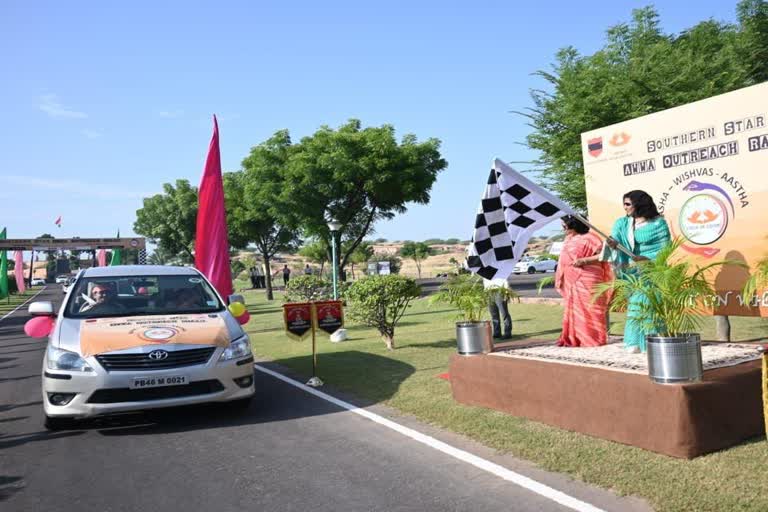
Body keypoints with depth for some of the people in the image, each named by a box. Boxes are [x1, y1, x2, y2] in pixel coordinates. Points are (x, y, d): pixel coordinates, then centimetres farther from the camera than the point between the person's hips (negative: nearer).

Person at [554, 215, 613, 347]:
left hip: (588, 280, -8)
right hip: (572, 281, 8)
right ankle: (572, 339, 14)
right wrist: (559, 279, 12)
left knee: (589, 309, -3)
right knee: (573, 309, 8)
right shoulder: (568, 240, 14)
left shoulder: (589, 238, -9)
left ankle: (593, 339, 4)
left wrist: (584, 260, -20)